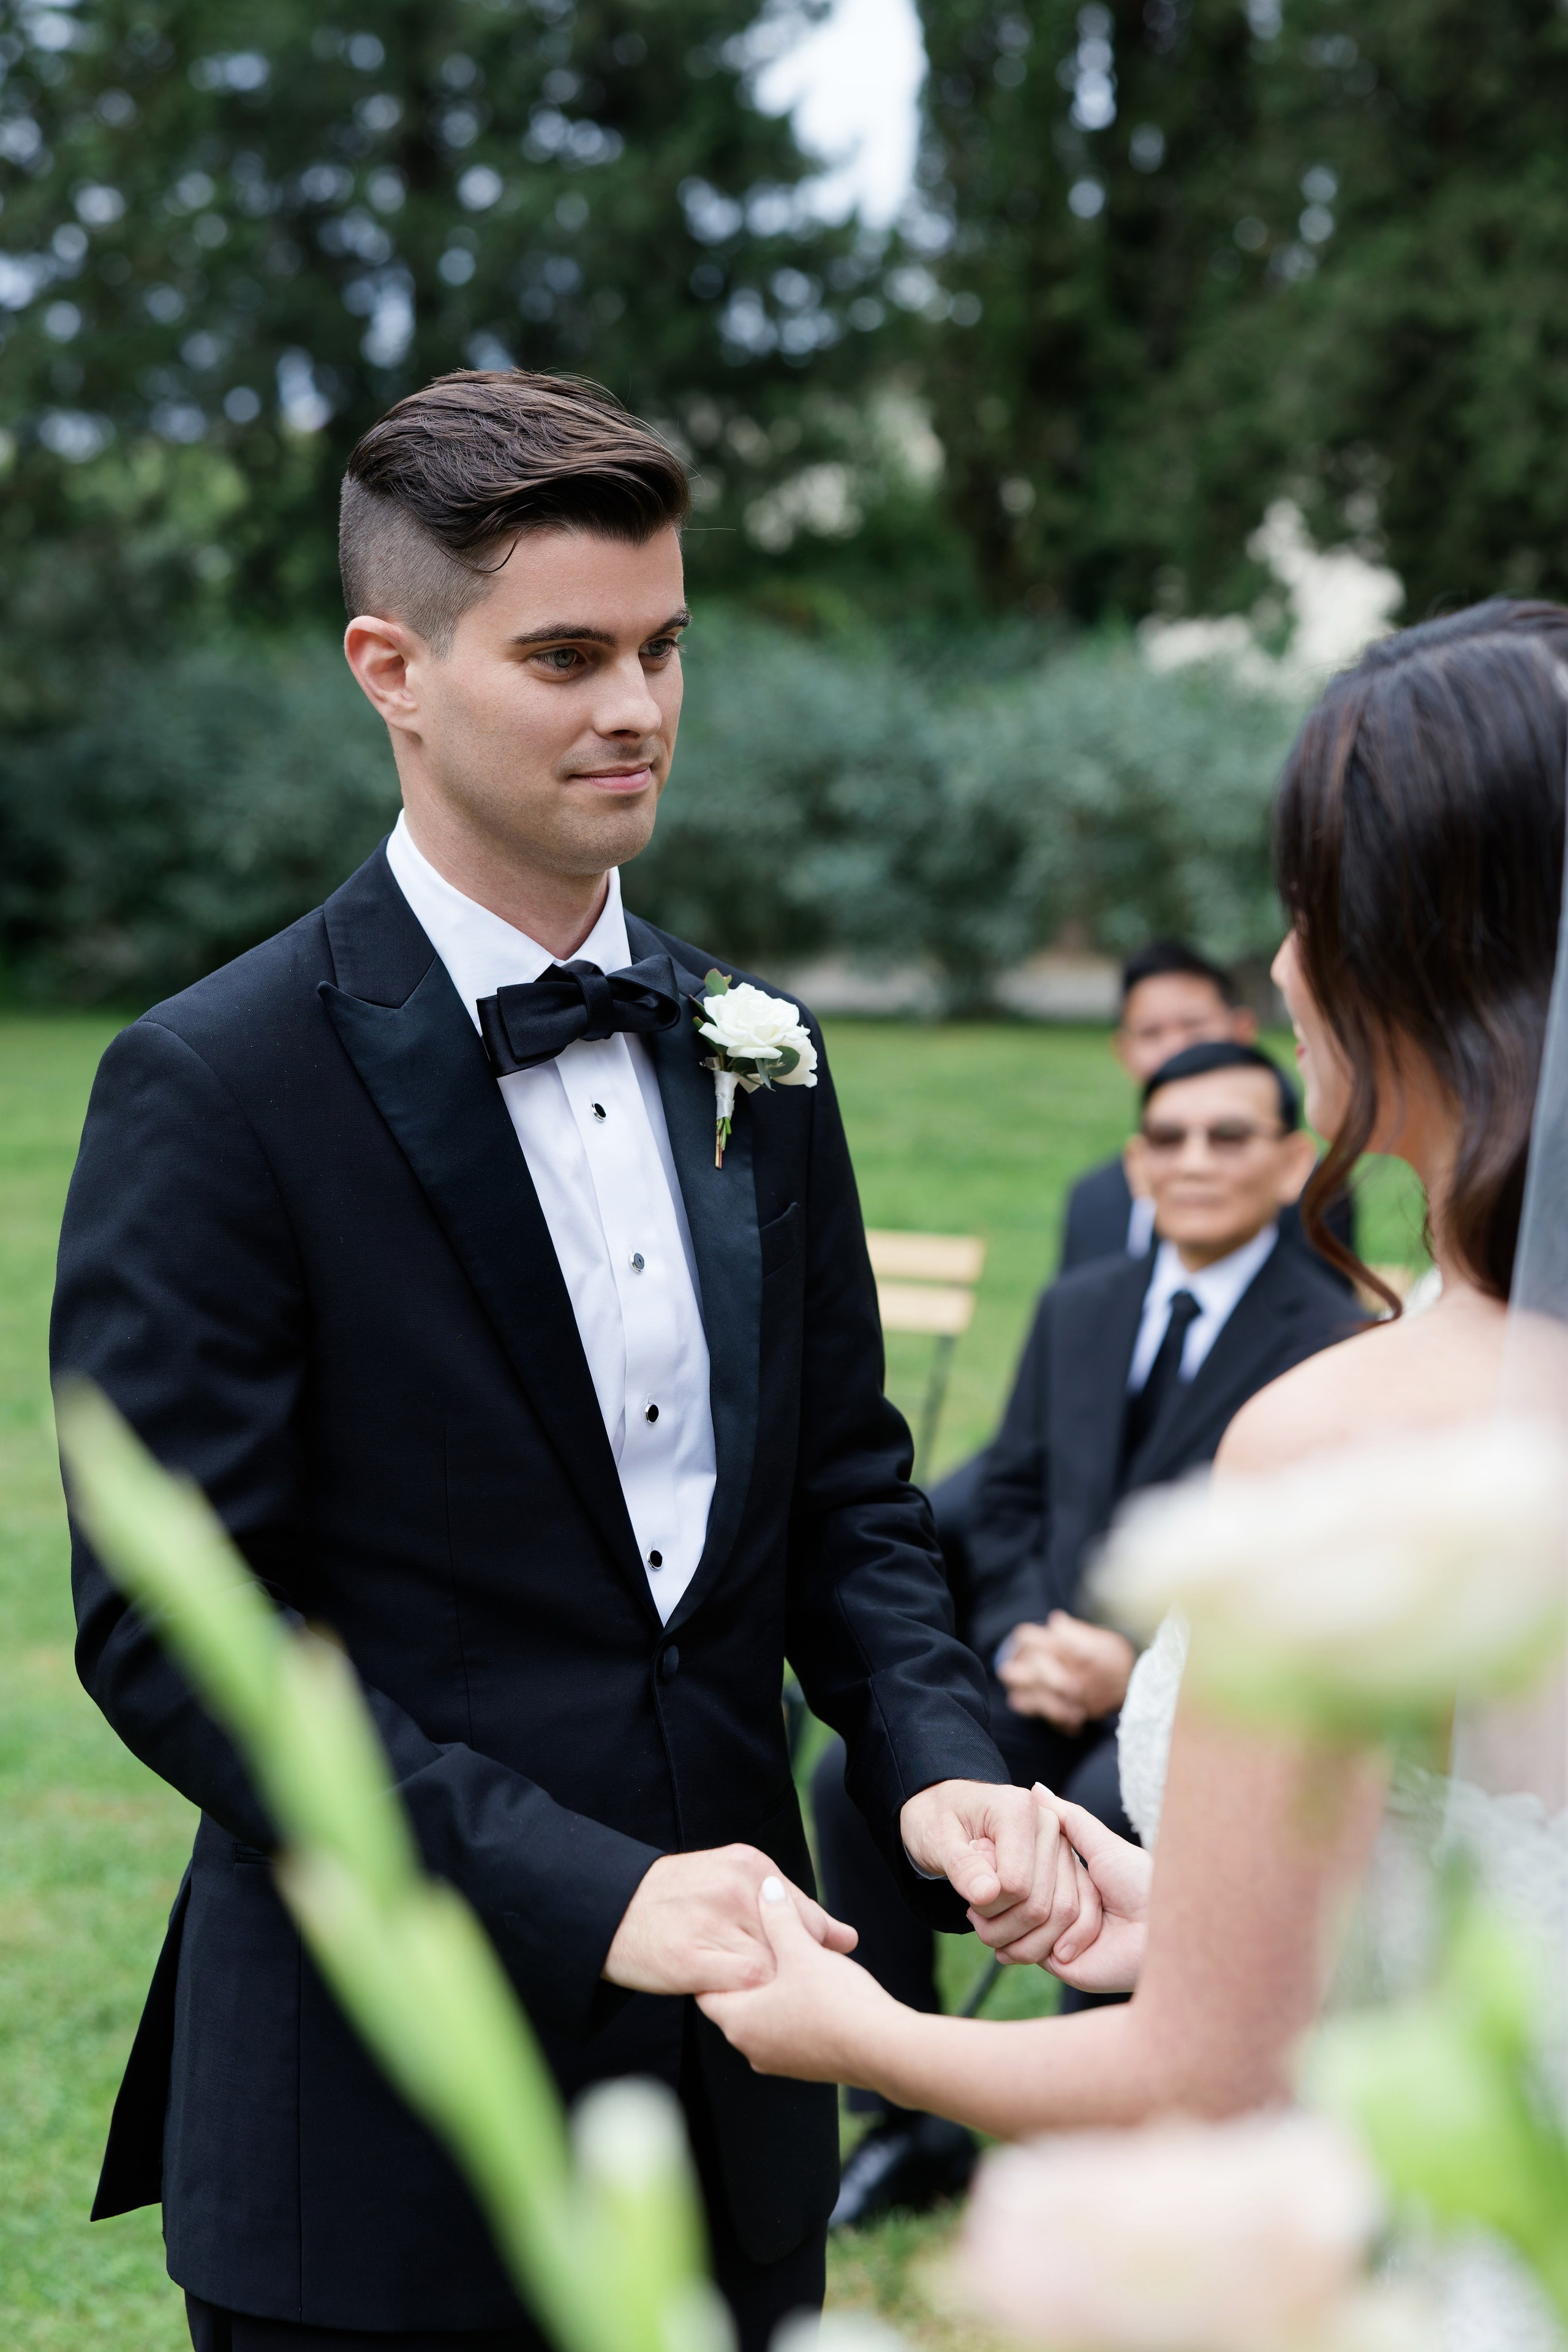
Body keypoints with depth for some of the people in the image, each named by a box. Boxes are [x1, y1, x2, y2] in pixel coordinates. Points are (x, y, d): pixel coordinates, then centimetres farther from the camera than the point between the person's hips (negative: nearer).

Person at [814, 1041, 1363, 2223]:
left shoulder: (1335, 1345, -6)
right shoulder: (1079, 1308, 14)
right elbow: (1012, 1496, 15)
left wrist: (1144, 1670, -19)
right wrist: (1019, 1640, -5)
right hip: (1051, 1666, 6)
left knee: (1104, 1820, -36)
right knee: (858, 1775, -19)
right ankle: (911, 2126, -4)